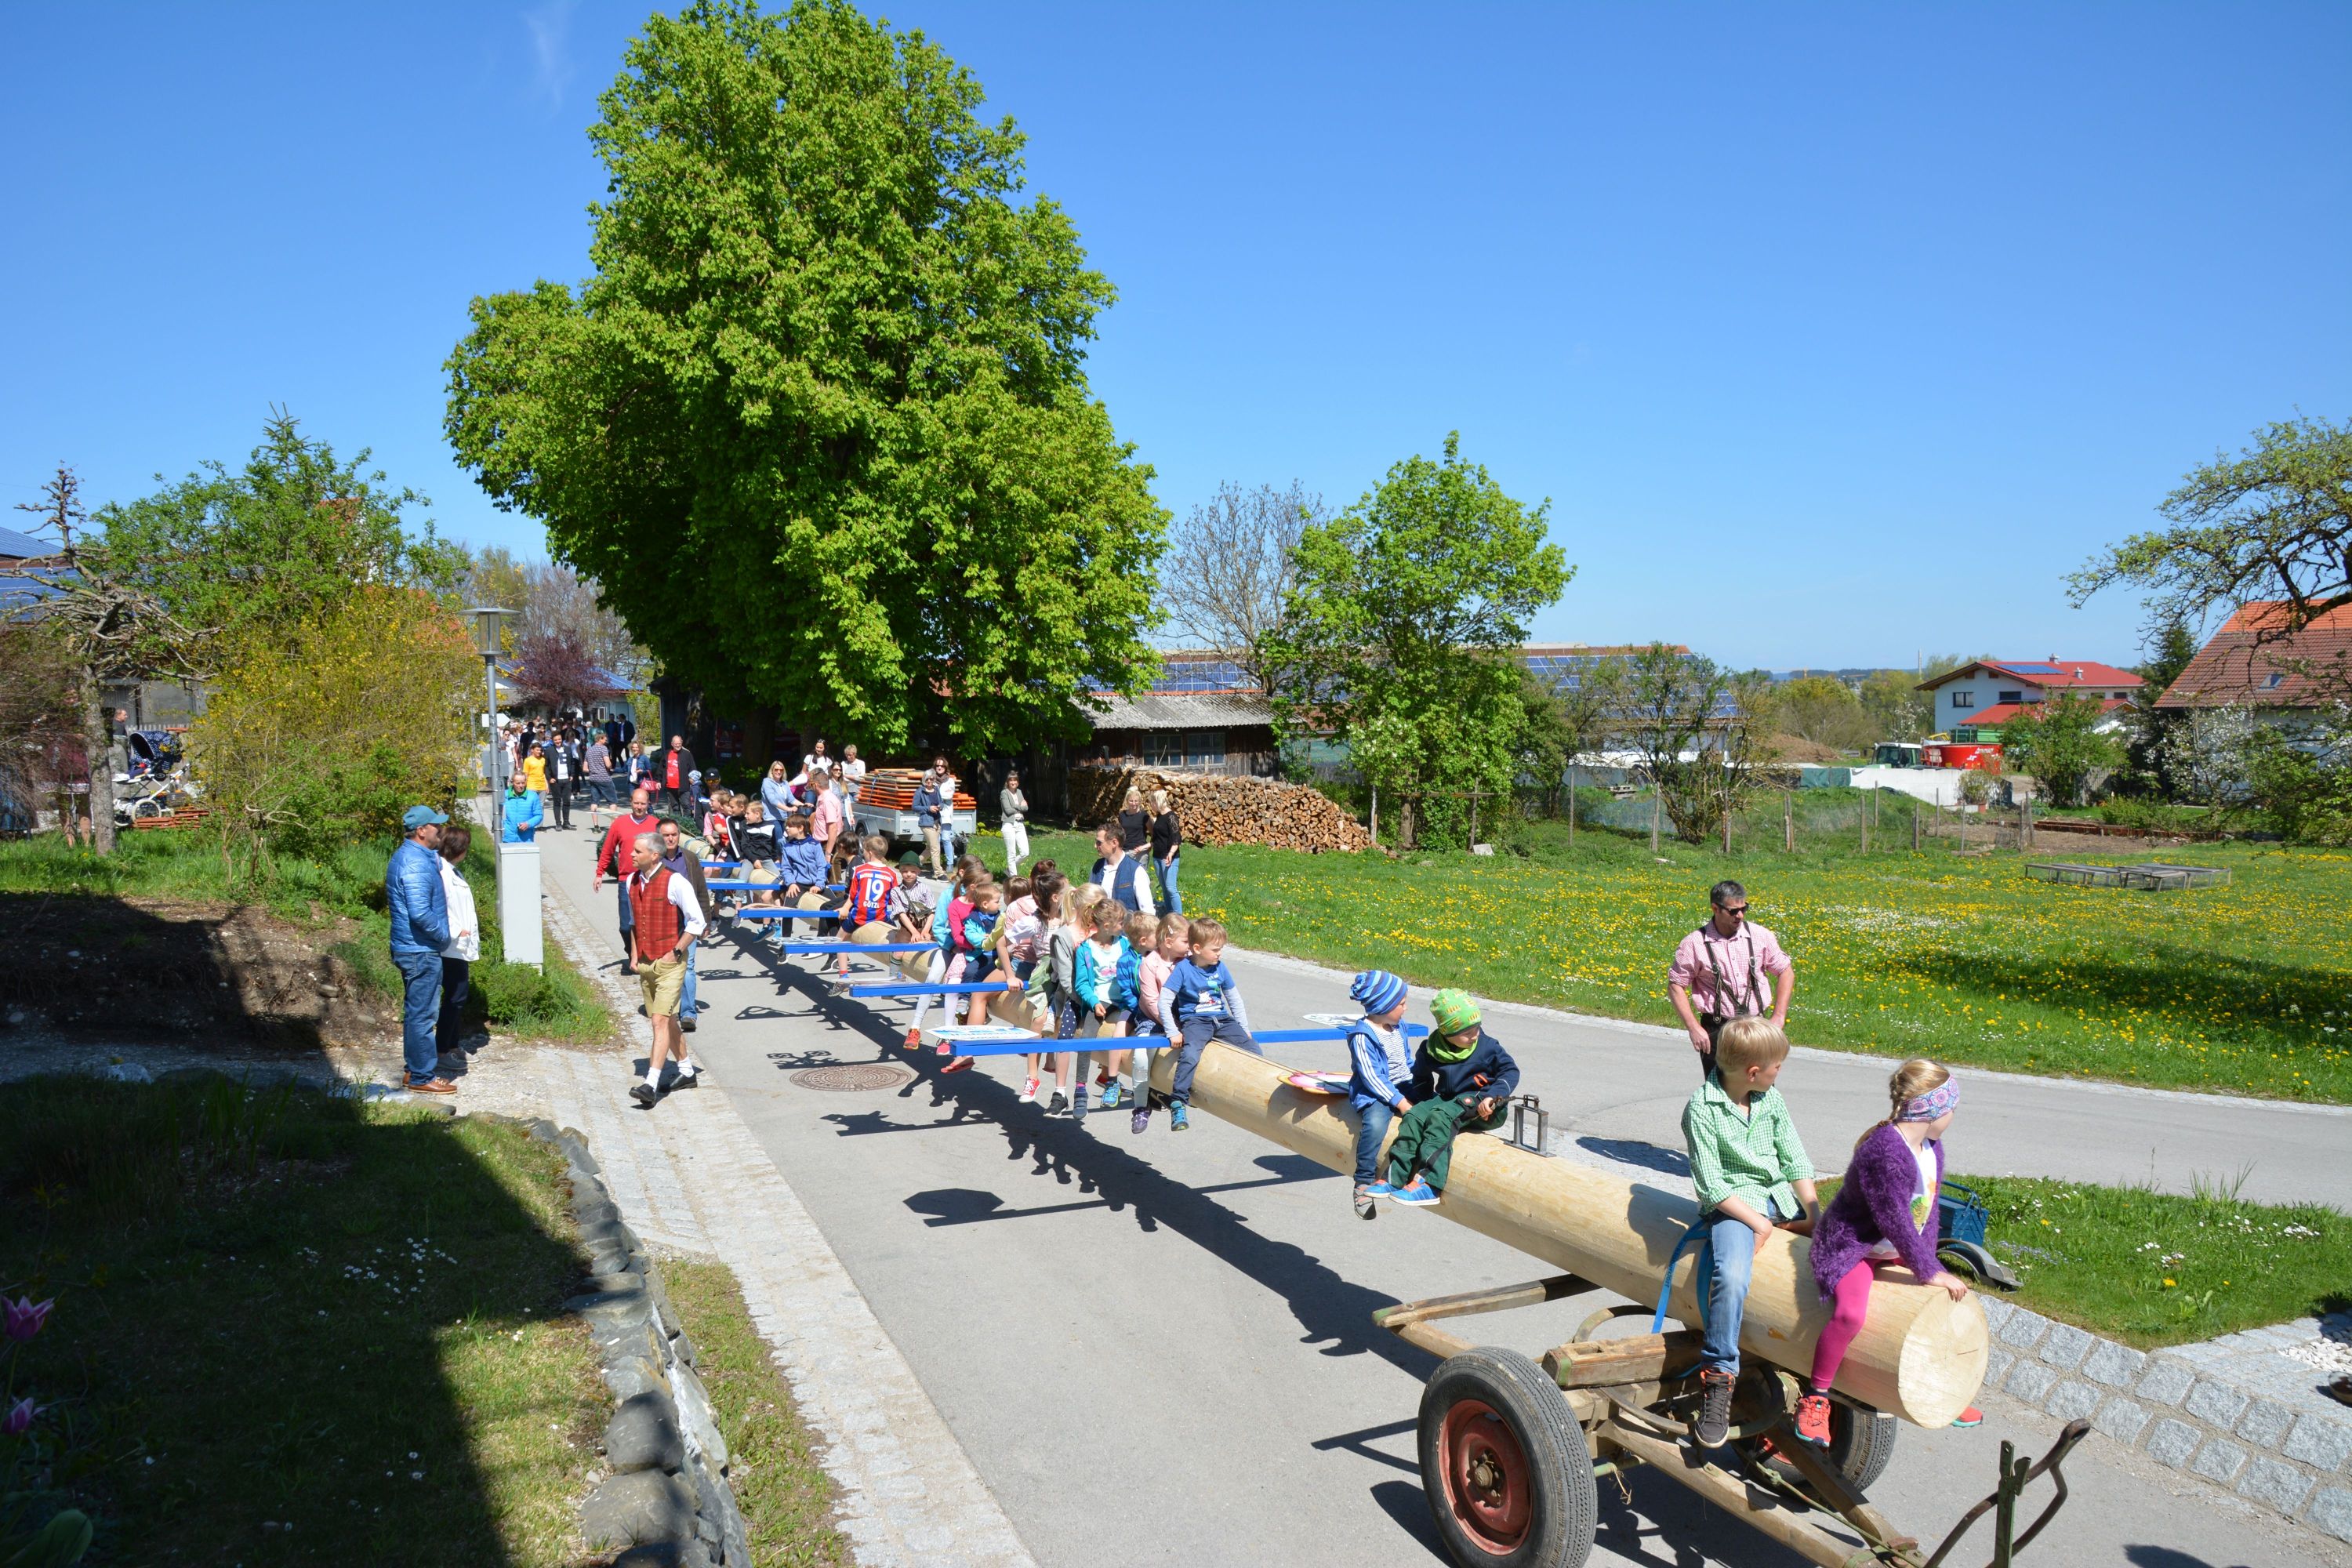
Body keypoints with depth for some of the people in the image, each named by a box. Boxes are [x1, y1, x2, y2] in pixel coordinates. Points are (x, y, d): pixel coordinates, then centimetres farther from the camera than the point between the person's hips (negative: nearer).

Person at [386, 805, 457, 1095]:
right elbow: (420, 913, -29)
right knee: (424, 1014, -2)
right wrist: (444, 934, -14)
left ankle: (415, 1067, 29)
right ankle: (423, 1077, 5)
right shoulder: (416, 864, -23)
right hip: (421, 951, -11)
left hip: (410, 948, 11)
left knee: (416, 1011, 19)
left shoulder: (406, 856, 11)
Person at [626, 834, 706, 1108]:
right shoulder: (632, 881, 7)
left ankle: (651, 1085, -18)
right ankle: (686, 1072, 29)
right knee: (666, 1021, 14)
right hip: (645, 963, 7)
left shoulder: (674, 882, -14)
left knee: (661, 1021, -14)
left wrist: (675, 952, -12)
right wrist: (635, 954, 13)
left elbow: (696, 921, -9)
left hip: (669, 962, -7)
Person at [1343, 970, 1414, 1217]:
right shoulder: (1362, 1036, -14)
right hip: (1375, 1093, -8)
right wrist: (1399, 1102, -21)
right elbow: (1370, 1077, -17)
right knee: (1375, 1124, -35)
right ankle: (1364, 1183, -26)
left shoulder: (1398, 1027, 12)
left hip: (1403, 1088, 8)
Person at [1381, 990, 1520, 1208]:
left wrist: (1493, 1096, -23)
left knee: (1440, 1117, -30)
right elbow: (1421, 1077, 19)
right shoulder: (1431, 1049, 1)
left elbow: (1510, 1071, -9)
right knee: (1414, 1118, -19)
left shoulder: (1487, 1046, -8)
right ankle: (1395, 1178, -21)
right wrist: (1423, 1102, 6)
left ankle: (1429, 1184, -41)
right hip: (1448, 1099, 5)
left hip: (1482, 1107, -5)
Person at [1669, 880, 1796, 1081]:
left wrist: (1778, 1018, 4)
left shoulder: (1760, 936, 3)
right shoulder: (1695, 944, -6)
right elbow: (1676, 986, -2)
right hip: (1717, 1031, -2)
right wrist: (1693, 1028, -9)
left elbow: (1786, 972, 12)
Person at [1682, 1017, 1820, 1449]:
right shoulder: (1702, 1108, -12)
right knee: (1732, 1276, -33)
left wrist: (1815, 1212, -5)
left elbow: (1795, 1161, 6)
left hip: (1781, 1197, 7)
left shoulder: (1771, 1099, 7)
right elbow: (1711, 1186, -14)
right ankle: (1718, 1378, -22)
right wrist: (1756, 1221, -17)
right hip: (1733, 1203, -7)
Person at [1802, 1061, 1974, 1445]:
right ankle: (1815, 1398, -16)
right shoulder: (1885, 1151, -29)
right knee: (1850, 1313, -33)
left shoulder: (1932, 1149, 3)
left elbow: (1928, 1212, 6)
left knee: (1953, 1295, 12)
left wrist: (1929, 1263, -3)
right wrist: (1929, 1271, -22)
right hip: (1851, 1247, -10)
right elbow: (1896, 1222, -27)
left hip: (1895, 1251, 10)